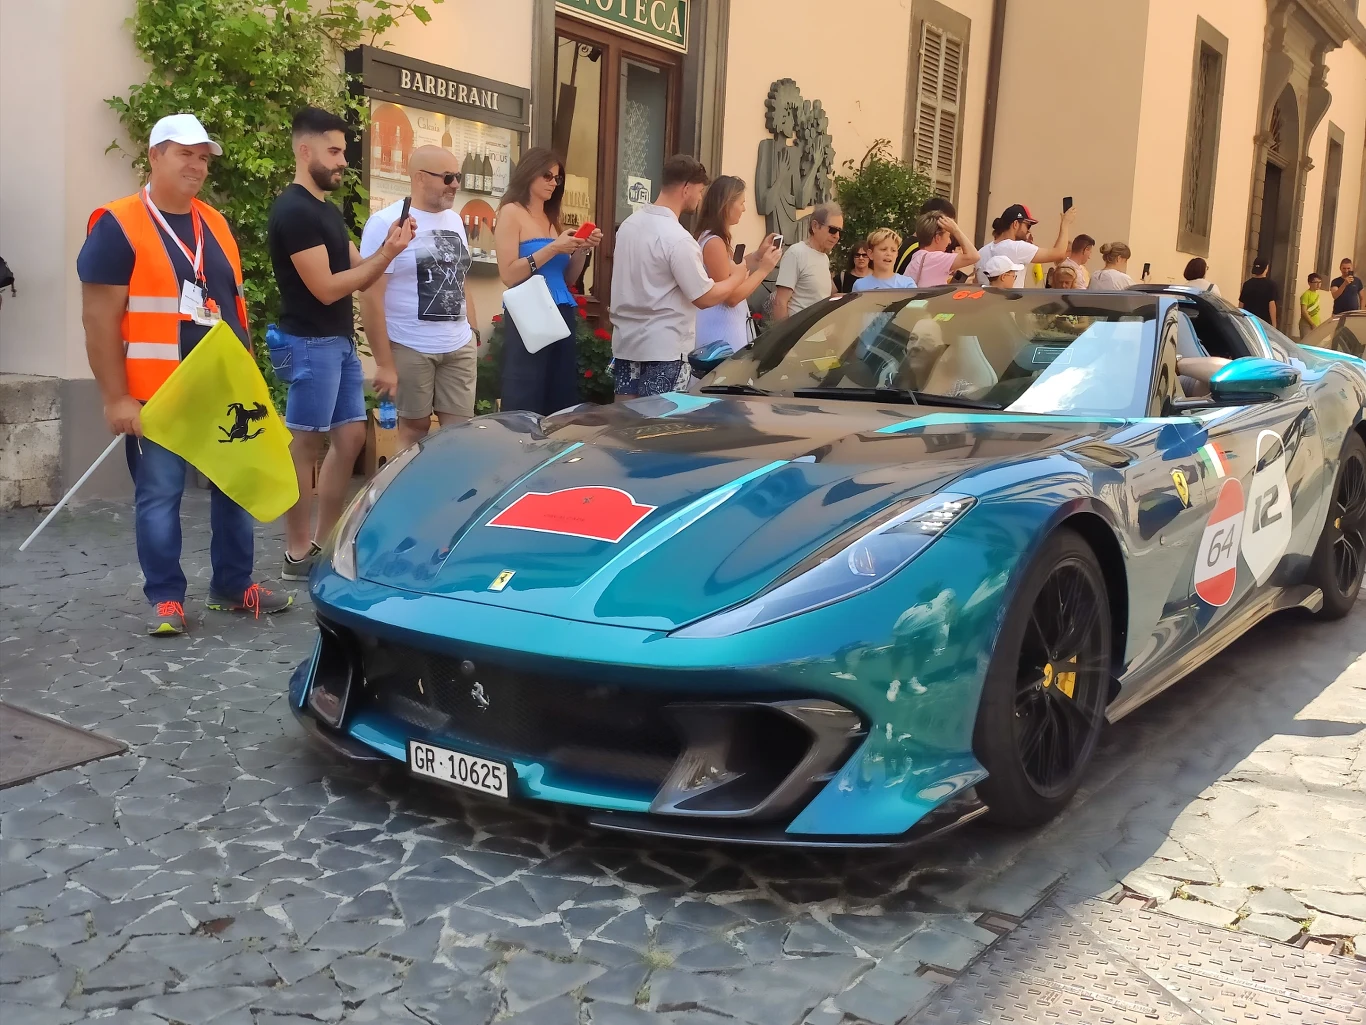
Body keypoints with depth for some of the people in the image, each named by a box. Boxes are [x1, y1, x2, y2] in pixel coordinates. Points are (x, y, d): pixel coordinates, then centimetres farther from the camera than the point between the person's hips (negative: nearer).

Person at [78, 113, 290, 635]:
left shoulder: (215, 224, 12)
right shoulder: (118, 226, -8)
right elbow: (99, 319, -12)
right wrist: (116, 398, -15)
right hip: (157, 395, -6)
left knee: (235, 487, 11)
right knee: (159, 497, 1)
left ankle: (233, 586, 23)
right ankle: (166, 599, 12)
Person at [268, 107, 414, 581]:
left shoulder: (328, 209, 16)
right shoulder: (293, 211, -15)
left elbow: (357, 275, 13)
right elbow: (326, 288, -19)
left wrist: (387, 249, -6)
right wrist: (387, 255, -13)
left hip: (341, 341, 10)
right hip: (311, 344, -10)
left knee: (350, 438, 11)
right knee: (306, 445, -3)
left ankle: (325, 541, 20)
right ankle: (297, 553, 5)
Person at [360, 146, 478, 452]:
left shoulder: (455, 220, 11)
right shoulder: (386, 222, -10)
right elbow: (371, 298, -14)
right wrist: (384, 363, -16)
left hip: (459, 348, 6)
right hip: (410, 350, -5)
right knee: (414, 429, 6)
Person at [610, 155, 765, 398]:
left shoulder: (629, 223, 7)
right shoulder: (678, 238, -18)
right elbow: (705, 298, -14)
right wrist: (736, 277, 3)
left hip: (626, 342, 8)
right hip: (663, 349, -8)